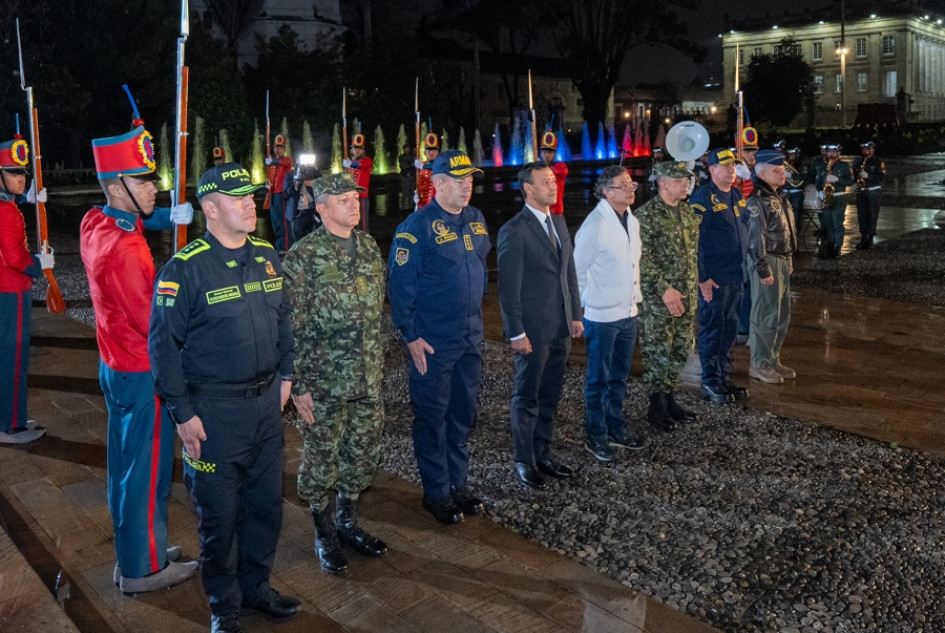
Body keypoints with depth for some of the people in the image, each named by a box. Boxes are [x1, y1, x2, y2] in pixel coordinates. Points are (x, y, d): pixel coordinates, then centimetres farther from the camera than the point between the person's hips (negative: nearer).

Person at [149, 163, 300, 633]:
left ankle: (256, 589, 37)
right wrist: (182, 413, -13)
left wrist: (285, 374, 13)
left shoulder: (267, 256, 4)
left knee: (266, 502, 16)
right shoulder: (185, 268, -15)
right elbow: (164, 344, -13)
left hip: (266, 401, 6)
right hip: (214, 409, -6)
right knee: (219, 513, 9)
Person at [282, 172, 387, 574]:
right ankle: (324, 532, 27)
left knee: (363, 454, 15)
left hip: (368, 380, 6)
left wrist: (378, 366, 16)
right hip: (324, 382, -6)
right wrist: (298, 385, -13)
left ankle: (347, 521, 35)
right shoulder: (303, 255, -12)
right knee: (321, 459, 8)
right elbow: (293, 326, -12)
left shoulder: (369, 248, 7)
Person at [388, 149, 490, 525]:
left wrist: (473, 311, 15)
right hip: (432, 343, -7)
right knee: (432, 417, 6)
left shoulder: (476, 220, 8)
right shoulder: (418, 226, -14)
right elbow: (400, 285, -14)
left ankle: (458, 483, 32)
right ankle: (436, 493, 20)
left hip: (470, 338, 7)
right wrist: (410, 336, -15)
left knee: (463, 414, 16)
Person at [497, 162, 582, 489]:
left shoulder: (559, 223, 11)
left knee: (550, 396, 16)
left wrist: (576, 314, 10)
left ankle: (543, 453, 30)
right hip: (533, 330, -7)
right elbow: (508, 288, -14)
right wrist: (516, 333, -15)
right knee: (527, 398, 7)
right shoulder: (514, 231, -13)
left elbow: (569, 271, 15)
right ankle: (524, 461, 21)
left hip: (561, 328, 7)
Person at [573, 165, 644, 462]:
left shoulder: (632, 221, 7)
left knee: (620, 376, 18)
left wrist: (636, 296, 11)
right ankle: (596, 437, 19)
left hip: (628, 313, 7)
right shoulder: (595, 225, -17)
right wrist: (584, 306, -8)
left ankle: (616, 429, 32)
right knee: (599, 380, 6)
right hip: (602, 316, -7)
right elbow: (578, 270, -14)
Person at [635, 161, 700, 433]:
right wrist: (664, 289, -21)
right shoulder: (646, 214, -13)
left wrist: (695, 284, 12)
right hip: (658, 298, -7)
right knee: (658, 353, 1)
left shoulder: (688, 213, 11)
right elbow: (641, 258, -18)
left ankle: (668, 398, 28)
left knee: (681, 350, 13)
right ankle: (656, 407, 14)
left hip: (686, 297, 7)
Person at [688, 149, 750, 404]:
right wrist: (702, 278, -17)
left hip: (737, 277, 7)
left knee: (730, 328, 14)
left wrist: (745, 267, 13)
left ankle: (724, 377, 25)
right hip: (714, 279, -7)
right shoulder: (703, 197, -12)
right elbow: (694, 240, -15)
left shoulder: (738, 195, 11)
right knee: (712, 330, 2)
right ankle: (710, 383, 13)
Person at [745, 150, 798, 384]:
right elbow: (756, 238, -18)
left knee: (782, 314, 15)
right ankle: (759, 364, 7)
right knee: (766, 316, -4)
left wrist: (789, 259, 20)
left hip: (783, 261, 9)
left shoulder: (780, 196, 13)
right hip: (768, 262, -9)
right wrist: (763, 270, -20)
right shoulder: (758, 200, -15)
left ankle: (773, 359, 26)